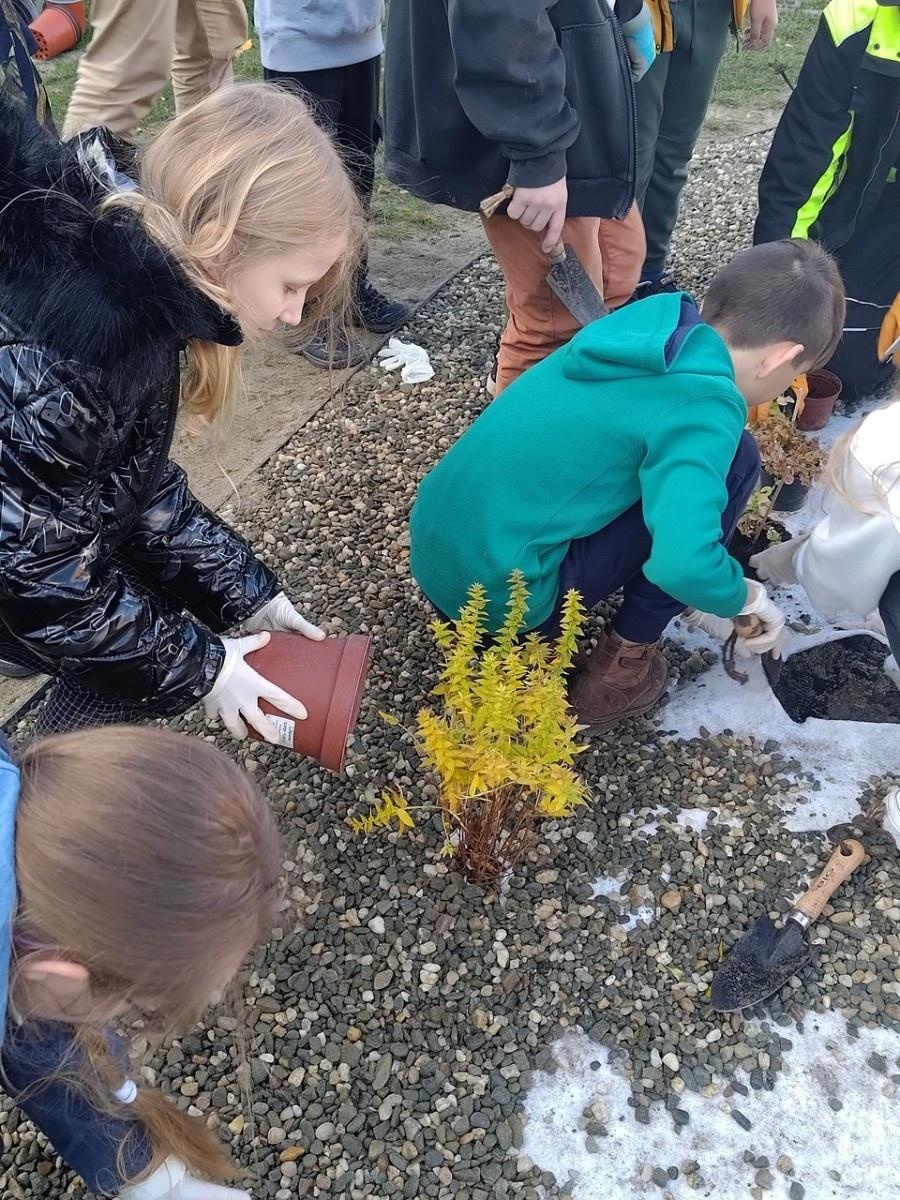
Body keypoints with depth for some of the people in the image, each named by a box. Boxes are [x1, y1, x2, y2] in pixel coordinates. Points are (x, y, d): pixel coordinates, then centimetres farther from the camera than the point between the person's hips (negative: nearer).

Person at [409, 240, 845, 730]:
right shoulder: (704, 406, -16)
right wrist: (746, 597, -5)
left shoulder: (642, 330, 10)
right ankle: (623, 662, 5)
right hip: (493, 591, -8)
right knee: (734, 460, -4)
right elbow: (682, 564, -28)